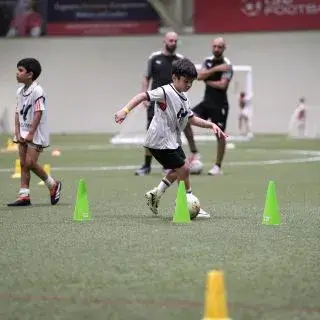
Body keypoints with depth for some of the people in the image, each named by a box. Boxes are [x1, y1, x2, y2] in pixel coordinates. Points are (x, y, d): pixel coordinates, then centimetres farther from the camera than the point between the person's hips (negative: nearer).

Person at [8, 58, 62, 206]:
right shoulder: (20, 91, 9)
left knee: (30, 163, -11)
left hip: (36, 134, -8)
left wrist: (31, 133, -20)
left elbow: (38, 113, -19)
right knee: (23, 164, 4)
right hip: (23, 133, 8)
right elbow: (18, 113, 9)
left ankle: (53, 185, 8)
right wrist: (17, 133, -1)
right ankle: (24, 196, 5)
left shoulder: (37, 91, -15)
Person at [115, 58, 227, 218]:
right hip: (160, 142, -10)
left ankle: (155, 195, 30)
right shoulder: (165, 92, -17)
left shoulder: (183, 97, 11)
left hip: (172, 141, 10)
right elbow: (142, 96, -25)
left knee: (179, 169, 21)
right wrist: (125, 110, -37)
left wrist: (211, 125, 11)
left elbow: (191, 119, 21)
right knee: (183, 169, -7)